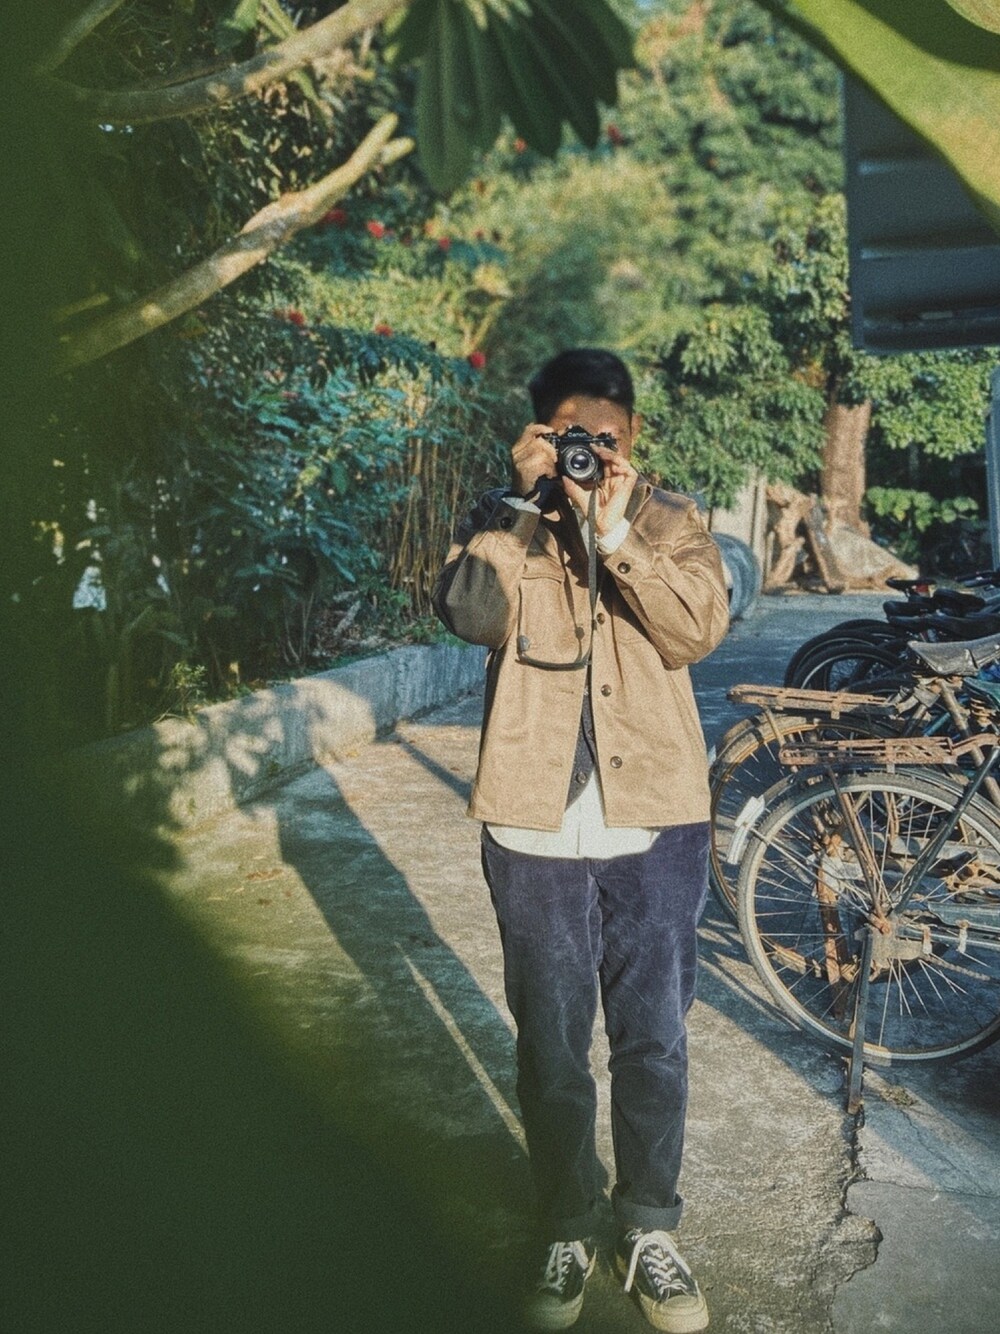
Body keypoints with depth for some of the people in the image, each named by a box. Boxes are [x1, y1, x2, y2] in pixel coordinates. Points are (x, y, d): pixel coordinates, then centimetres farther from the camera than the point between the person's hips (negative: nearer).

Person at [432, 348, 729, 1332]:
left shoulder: (670, 520, 5)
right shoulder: (502, 521, 3)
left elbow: (698, 630, -12)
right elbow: (470, 614, -17)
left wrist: (618, 535, -23)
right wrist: (524, 501, -23)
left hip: (655, 825, 1)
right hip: (536, 829, 0)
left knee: (654, 1044, 13)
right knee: (550, 1048, 13)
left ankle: (649, 1230, 32)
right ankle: (567, 1232, 32)